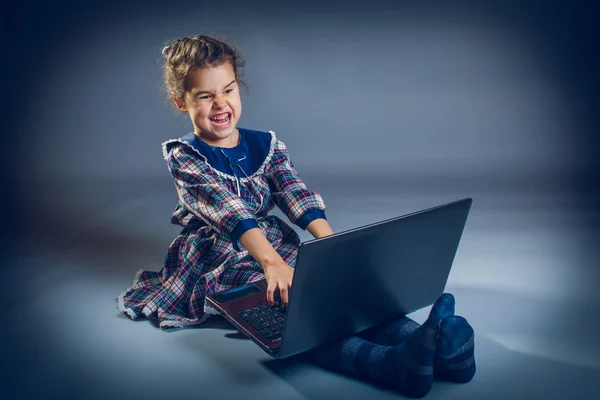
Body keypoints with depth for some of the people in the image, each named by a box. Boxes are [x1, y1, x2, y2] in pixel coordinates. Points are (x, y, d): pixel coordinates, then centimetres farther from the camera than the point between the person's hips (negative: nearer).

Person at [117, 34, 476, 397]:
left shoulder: (267, 145, 10)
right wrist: (270, 260, -39)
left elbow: (299, 198, -6)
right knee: (285, 310, -35)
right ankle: (391, 363, -57)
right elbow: (228, 209, -23)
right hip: (219, 267, -4)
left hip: (279, 251, 5)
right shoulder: (184, 157, -4)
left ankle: (430, 342, -46)